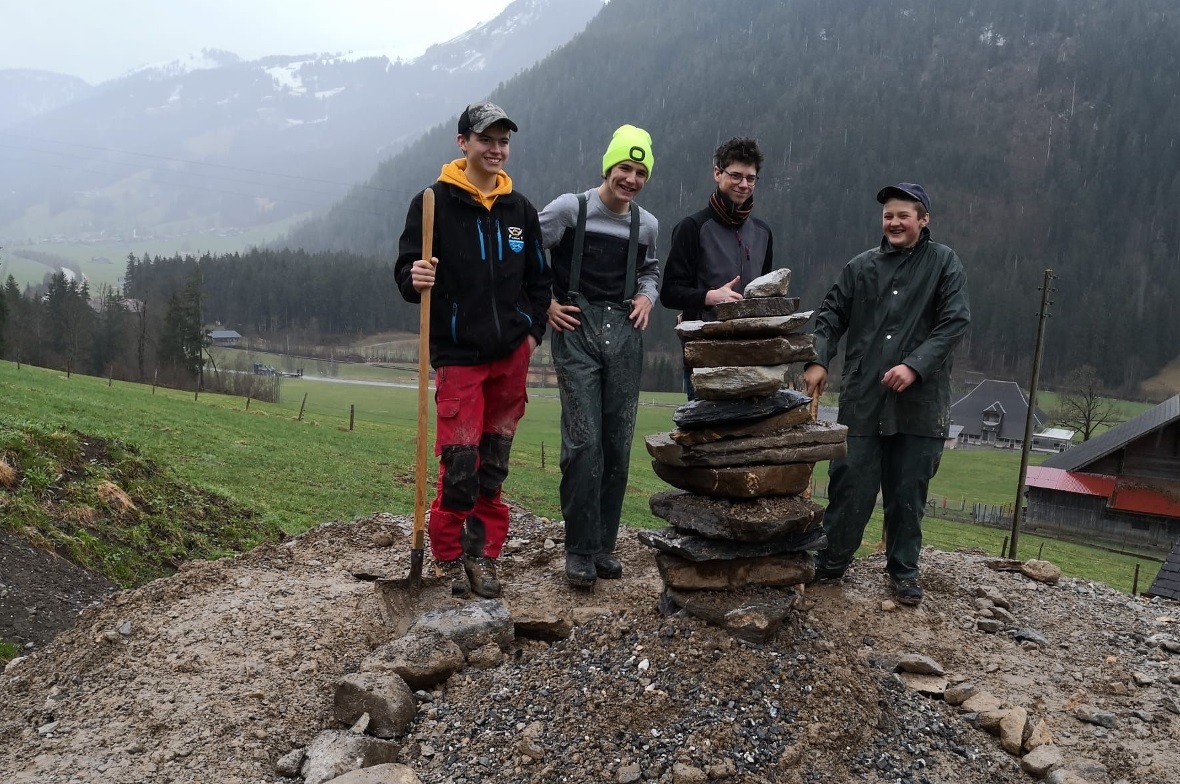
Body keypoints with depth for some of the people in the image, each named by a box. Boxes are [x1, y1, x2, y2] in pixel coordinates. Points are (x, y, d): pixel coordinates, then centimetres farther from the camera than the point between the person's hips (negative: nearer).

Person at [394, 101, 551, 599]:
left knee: (494, 461, 9)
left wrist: (533, 331, 5)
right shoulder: (434, 202, -4)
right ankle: (449, 557, 14)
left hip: (512, 354, 4)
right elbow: (406, 270, -6)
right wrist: (415, 279, -29)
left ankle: (483, 554, 22)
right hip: (458, 355, -4)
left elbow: (539, 277, 16)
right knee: (459, 464, -7)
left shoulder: (519, 208, 10)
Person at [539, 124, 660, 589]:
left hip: (624, 333, 5)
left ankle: (603, 545, 17)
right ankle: (579, 550, 0)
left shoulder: (646, 225, 12)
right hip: (577, 329, -4)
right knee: (584, 442, -11)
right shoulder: (569, 209, -2)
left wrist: (646, 296, 10)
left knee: (618, 444, 5)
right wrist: (544, 304, -4)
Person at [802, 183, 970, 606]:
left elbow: (955, 322, -6)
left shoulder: (944, 263, 3)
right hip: (862, 399, 1)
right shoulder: (861, 266, 9)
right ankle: (830, 562, 19)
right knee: (849, 486, 4)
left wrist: (915, 366, -18)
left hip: (919, 402, -1)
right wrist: (817, 361, -6)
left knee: (908, 493, 8)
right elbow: (830, 316, 11)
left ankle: (903, 570, 25)